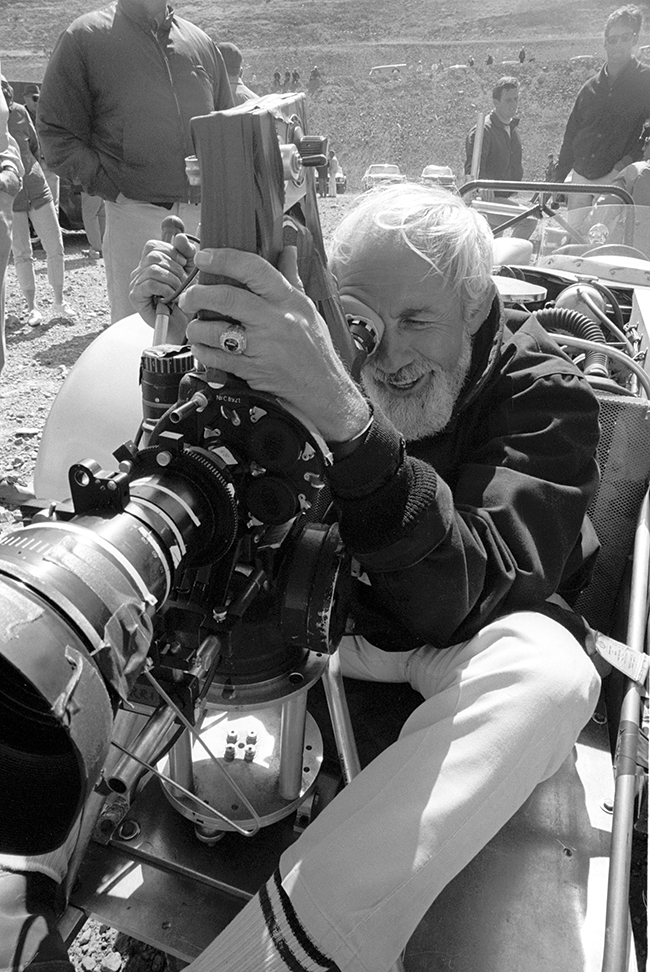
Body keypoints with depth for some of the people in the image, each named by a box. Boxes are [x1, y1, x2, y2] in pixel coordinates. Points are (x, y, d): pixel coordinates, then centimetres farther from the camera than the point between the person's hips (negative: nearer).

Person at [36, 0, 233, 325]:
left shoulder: (201, 42, 17)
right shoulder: (84, 36, 4)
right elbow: (56, 131, 2)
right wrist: (110, 188, -8)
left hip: (208, 215, 4)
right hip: (134, 213, -4)